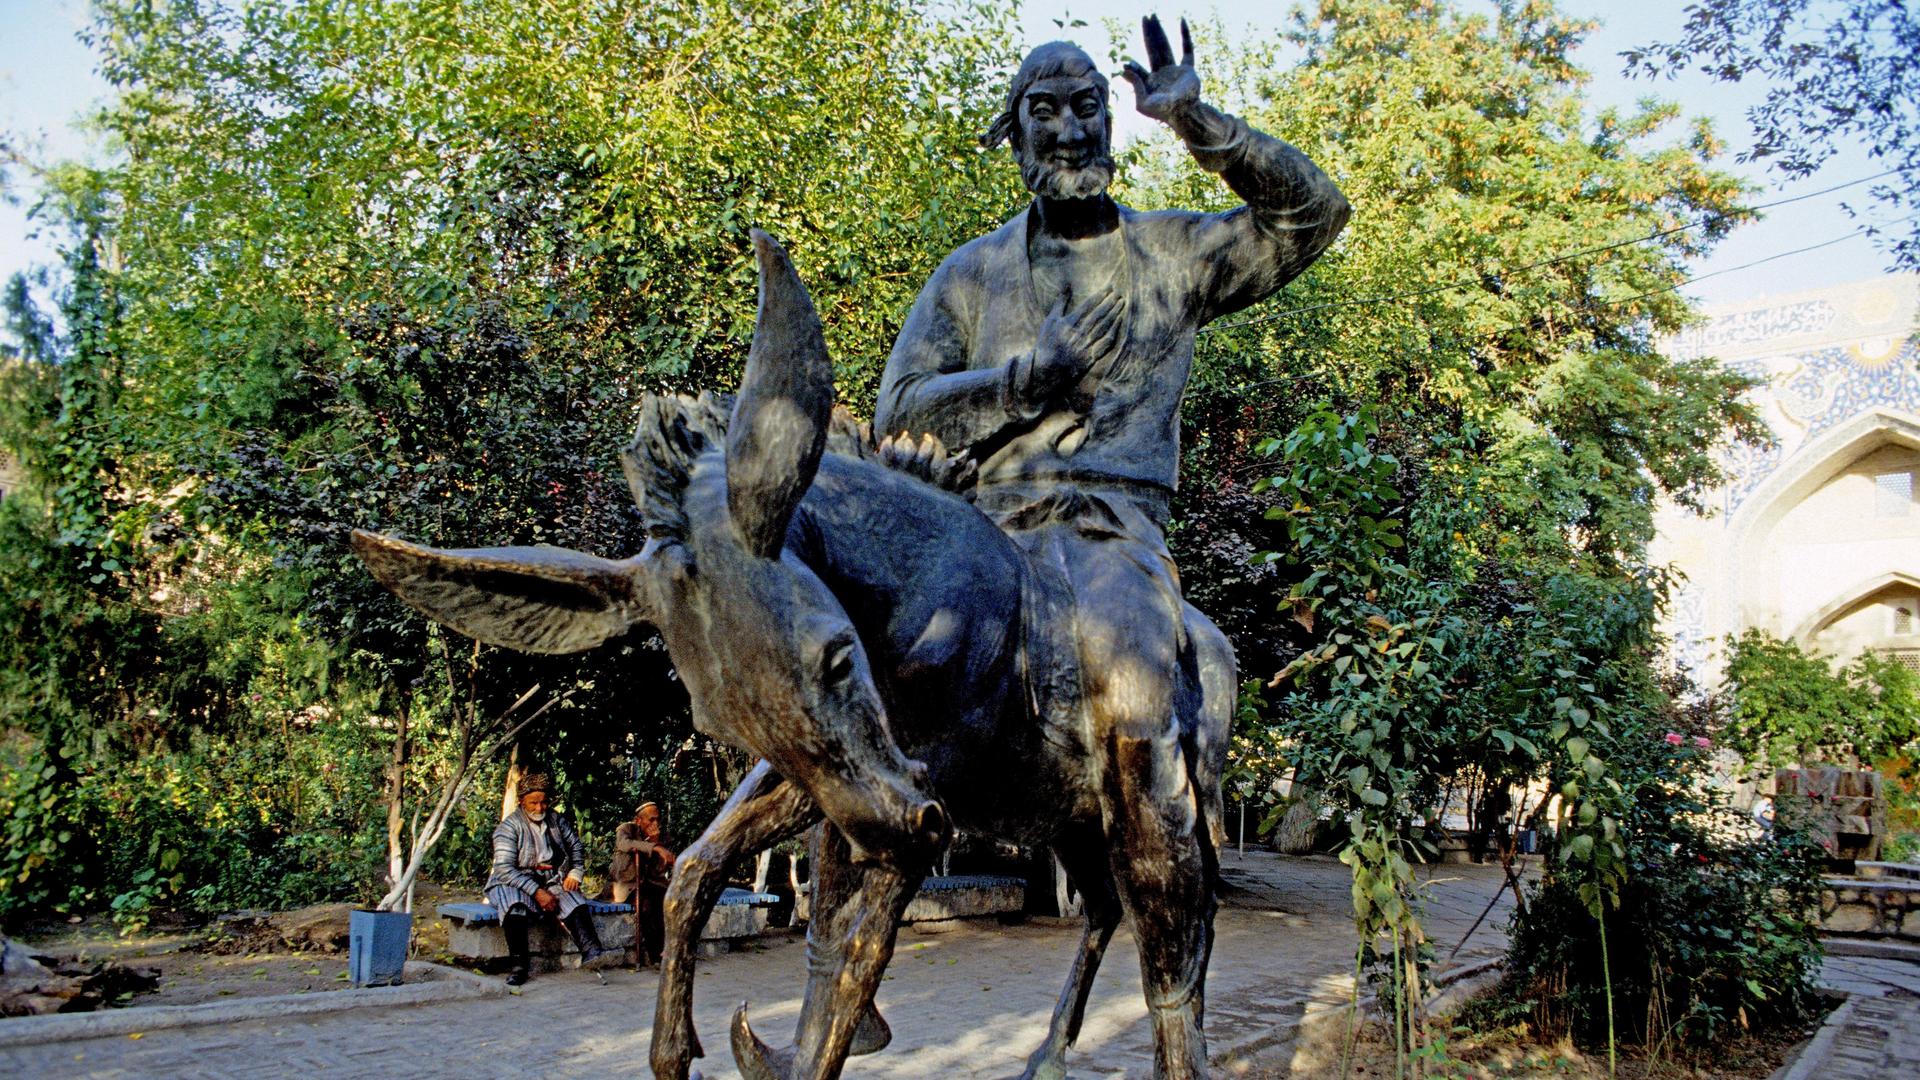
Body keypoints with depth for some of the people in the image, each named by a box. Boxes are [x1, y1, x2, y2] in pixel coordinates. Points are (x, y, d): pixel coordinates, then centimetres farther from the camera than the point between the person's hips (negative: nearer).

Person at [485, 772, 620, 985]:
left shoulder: (556, 820, 10)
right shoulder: (508, 827, -7)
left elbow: (577, 847, 23)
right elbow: (504, 869, -18)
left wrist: (574, 874, 3)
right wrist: (537, 892, -26)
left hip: (550, 883, 4)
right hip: (513, 886, -4)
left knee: (574, 901, -26)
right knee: (516, 907, -38)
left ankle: (591, 951, -44)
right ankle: (519, 965, -35)